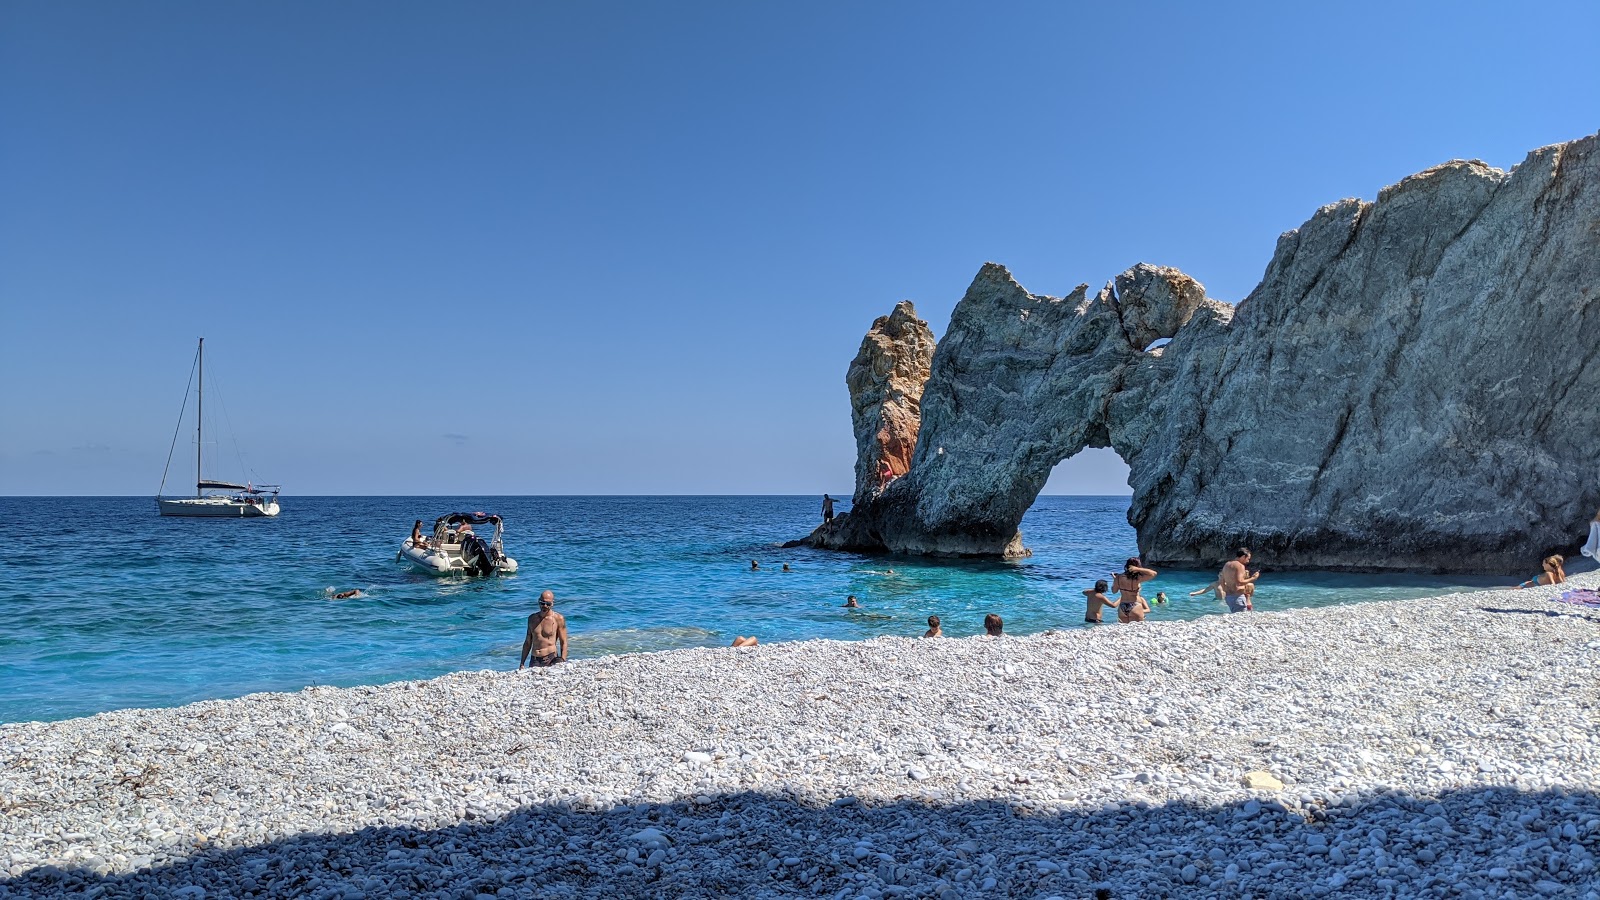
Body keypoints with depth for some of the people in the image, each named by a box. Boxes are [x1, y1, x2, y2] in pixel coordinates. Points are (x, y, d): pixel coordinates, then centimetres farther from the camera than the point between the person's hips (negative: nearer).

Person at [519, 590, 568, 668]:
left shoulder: (558, 619, 0)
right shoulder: (532, 618, 12)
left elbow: (563, 643, -1)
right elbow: (527, 642, 19)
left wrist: (563, 662, -11)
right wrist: (522, 664, 15)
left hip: (551, 658, -3)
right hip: (534, 660, 3)